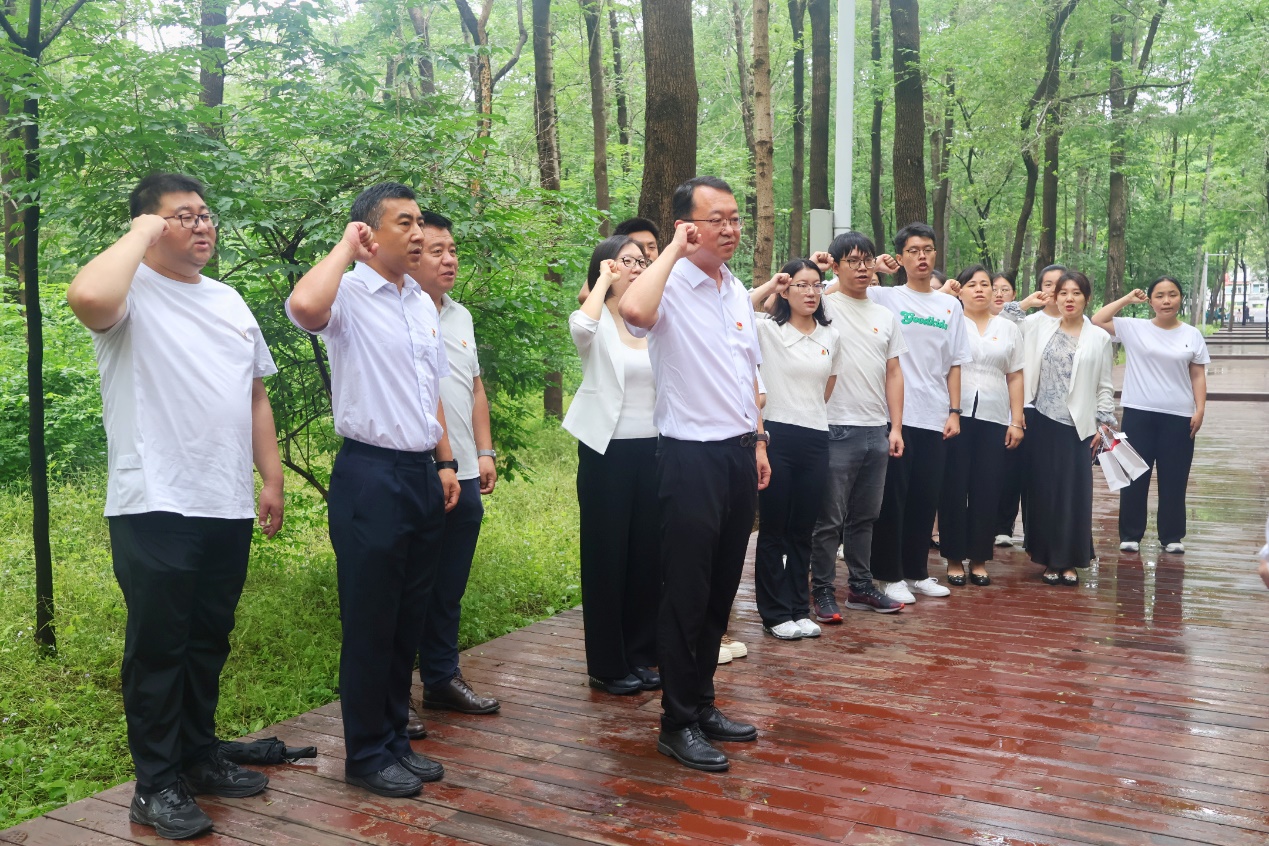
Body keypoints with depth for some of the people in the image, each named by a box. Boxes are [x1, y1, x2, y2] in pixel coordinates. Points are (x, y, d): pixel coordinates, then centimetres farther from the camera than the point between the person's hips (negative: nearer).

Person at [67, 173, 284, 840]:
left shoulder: (228, 301, 16)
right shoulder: (131, 292, -6)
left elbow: (256, 395, 20)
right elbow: (87, 297, -32)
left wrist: (271, 478, 13)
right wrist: (142, 235, -16)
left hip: (228, 508, 7)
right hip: (155, 508, -6)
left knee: (209, 643, 16)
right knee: (158, 646, 1)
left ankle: (199, 757, 30)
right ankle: (156, 785, 13)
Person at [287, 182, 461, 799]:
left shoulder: (423, 303, 14)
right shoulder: (349, 295, -9)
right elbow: (304, 306, -35)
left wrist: (445, 461, 16)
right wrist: (346, 247, -19)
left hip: (423, 474, 8)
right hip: (370, 475, -7)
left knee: (410, 620, 15)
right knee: (370, 623, 3)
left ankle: (395, 739, 29)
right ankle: (367, 755, 17)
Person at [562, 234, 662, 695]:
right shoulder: (595, 322, -5)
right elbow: (581, 328, -29)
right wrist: (603, 280, -17)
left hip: (651, 449, 5)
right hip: (606, 450, -5)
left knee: (647, 553, 10)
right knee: (606, 554, 2)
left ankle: (640, 655, 23)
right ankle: (608, 665, 11)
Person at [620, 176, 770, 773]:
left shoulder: (737, 291, 12)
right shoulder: (672, 287, -12)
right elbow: (634, 310, -37)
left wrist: (758, 441, 18)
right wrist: (673, 251, -22)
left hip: (739, 453, 8)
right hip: (692, 455, -8)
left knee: (721, 590, 15)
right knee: (687, 595, 0)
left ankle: (702, 705, 29)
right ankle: (678, 724, 13)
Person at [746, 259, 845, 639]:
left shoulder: (831, 337, 9)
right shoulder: (766, 329, -5)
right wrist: (767, 287, -17)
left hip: (815, 438, 4)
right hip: (776, 436, -4)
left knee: (803, 530, 12)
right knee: (774, 530, 4)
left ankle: (799, 608, 22)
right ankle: (775, 614, 14)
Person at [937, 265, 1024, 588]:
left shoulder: (1008, 329, 14)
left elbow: (1015, 378, 12)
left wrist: (1017, 420, 5)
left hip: (994, 419, 3)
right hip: (956, 416, -2)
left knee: (987, 491, 3)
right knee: (954, 489, -1)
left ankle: (979, 559, 12)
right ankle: (954, 559, 8)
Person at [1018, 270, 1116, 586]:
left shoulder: (1099, 337, 3)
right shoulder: (1039, 329, 7)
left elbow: (1104, 386, 3)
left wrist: (1104, 422, -3)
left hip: (1077, 425, -1)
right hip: (1041, 421, 1)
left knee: (1075, 493, 0)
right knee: (1044, 491, 5)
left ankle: (1070, 560, 11)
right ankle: (1050, 559, 15)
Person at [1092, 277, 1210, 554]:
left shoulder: (1192, 335, 5)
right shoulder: (1134, 328, 0)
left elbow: (1198, 376, 5)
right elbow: (1096, 321, -6)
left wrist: (1200, 409, -3)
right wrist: (1127, 299, -3)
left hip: (1179, 416, 1)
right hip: (1139, 413, -1)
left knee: (1173, 478, 7)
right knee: (1135, 475, 5)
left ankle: (1171, 536, 19)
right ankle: (1130, 534, 15)